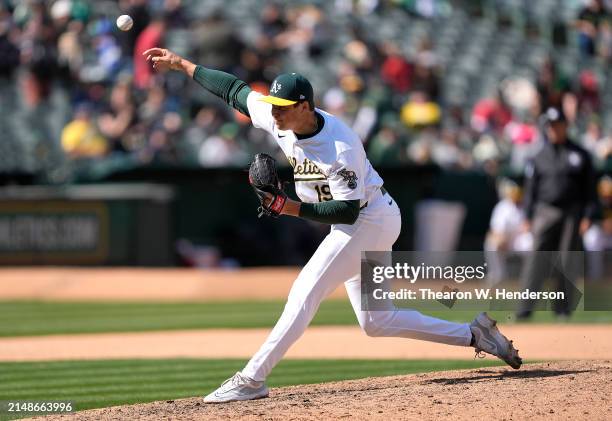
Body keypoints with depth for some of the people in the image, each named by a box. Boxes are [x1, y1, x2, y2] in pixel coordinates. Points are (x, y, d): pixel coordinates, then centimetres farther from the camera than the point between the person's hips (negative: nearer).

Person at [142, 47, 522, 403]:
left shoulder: (340, 146, -29)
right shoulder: (280, 121, -7)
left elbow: (349, 210, -29)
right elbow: (235, 89, 4)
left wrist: (294, 209, -34)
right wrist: (181, 65, 5)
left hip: (372, 217, -9)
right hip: (355, 225, 9)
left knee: (305, 294, -17)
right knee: (375, 322, 12)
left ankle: (252, 379, -18)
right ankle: (473, 335, 17)